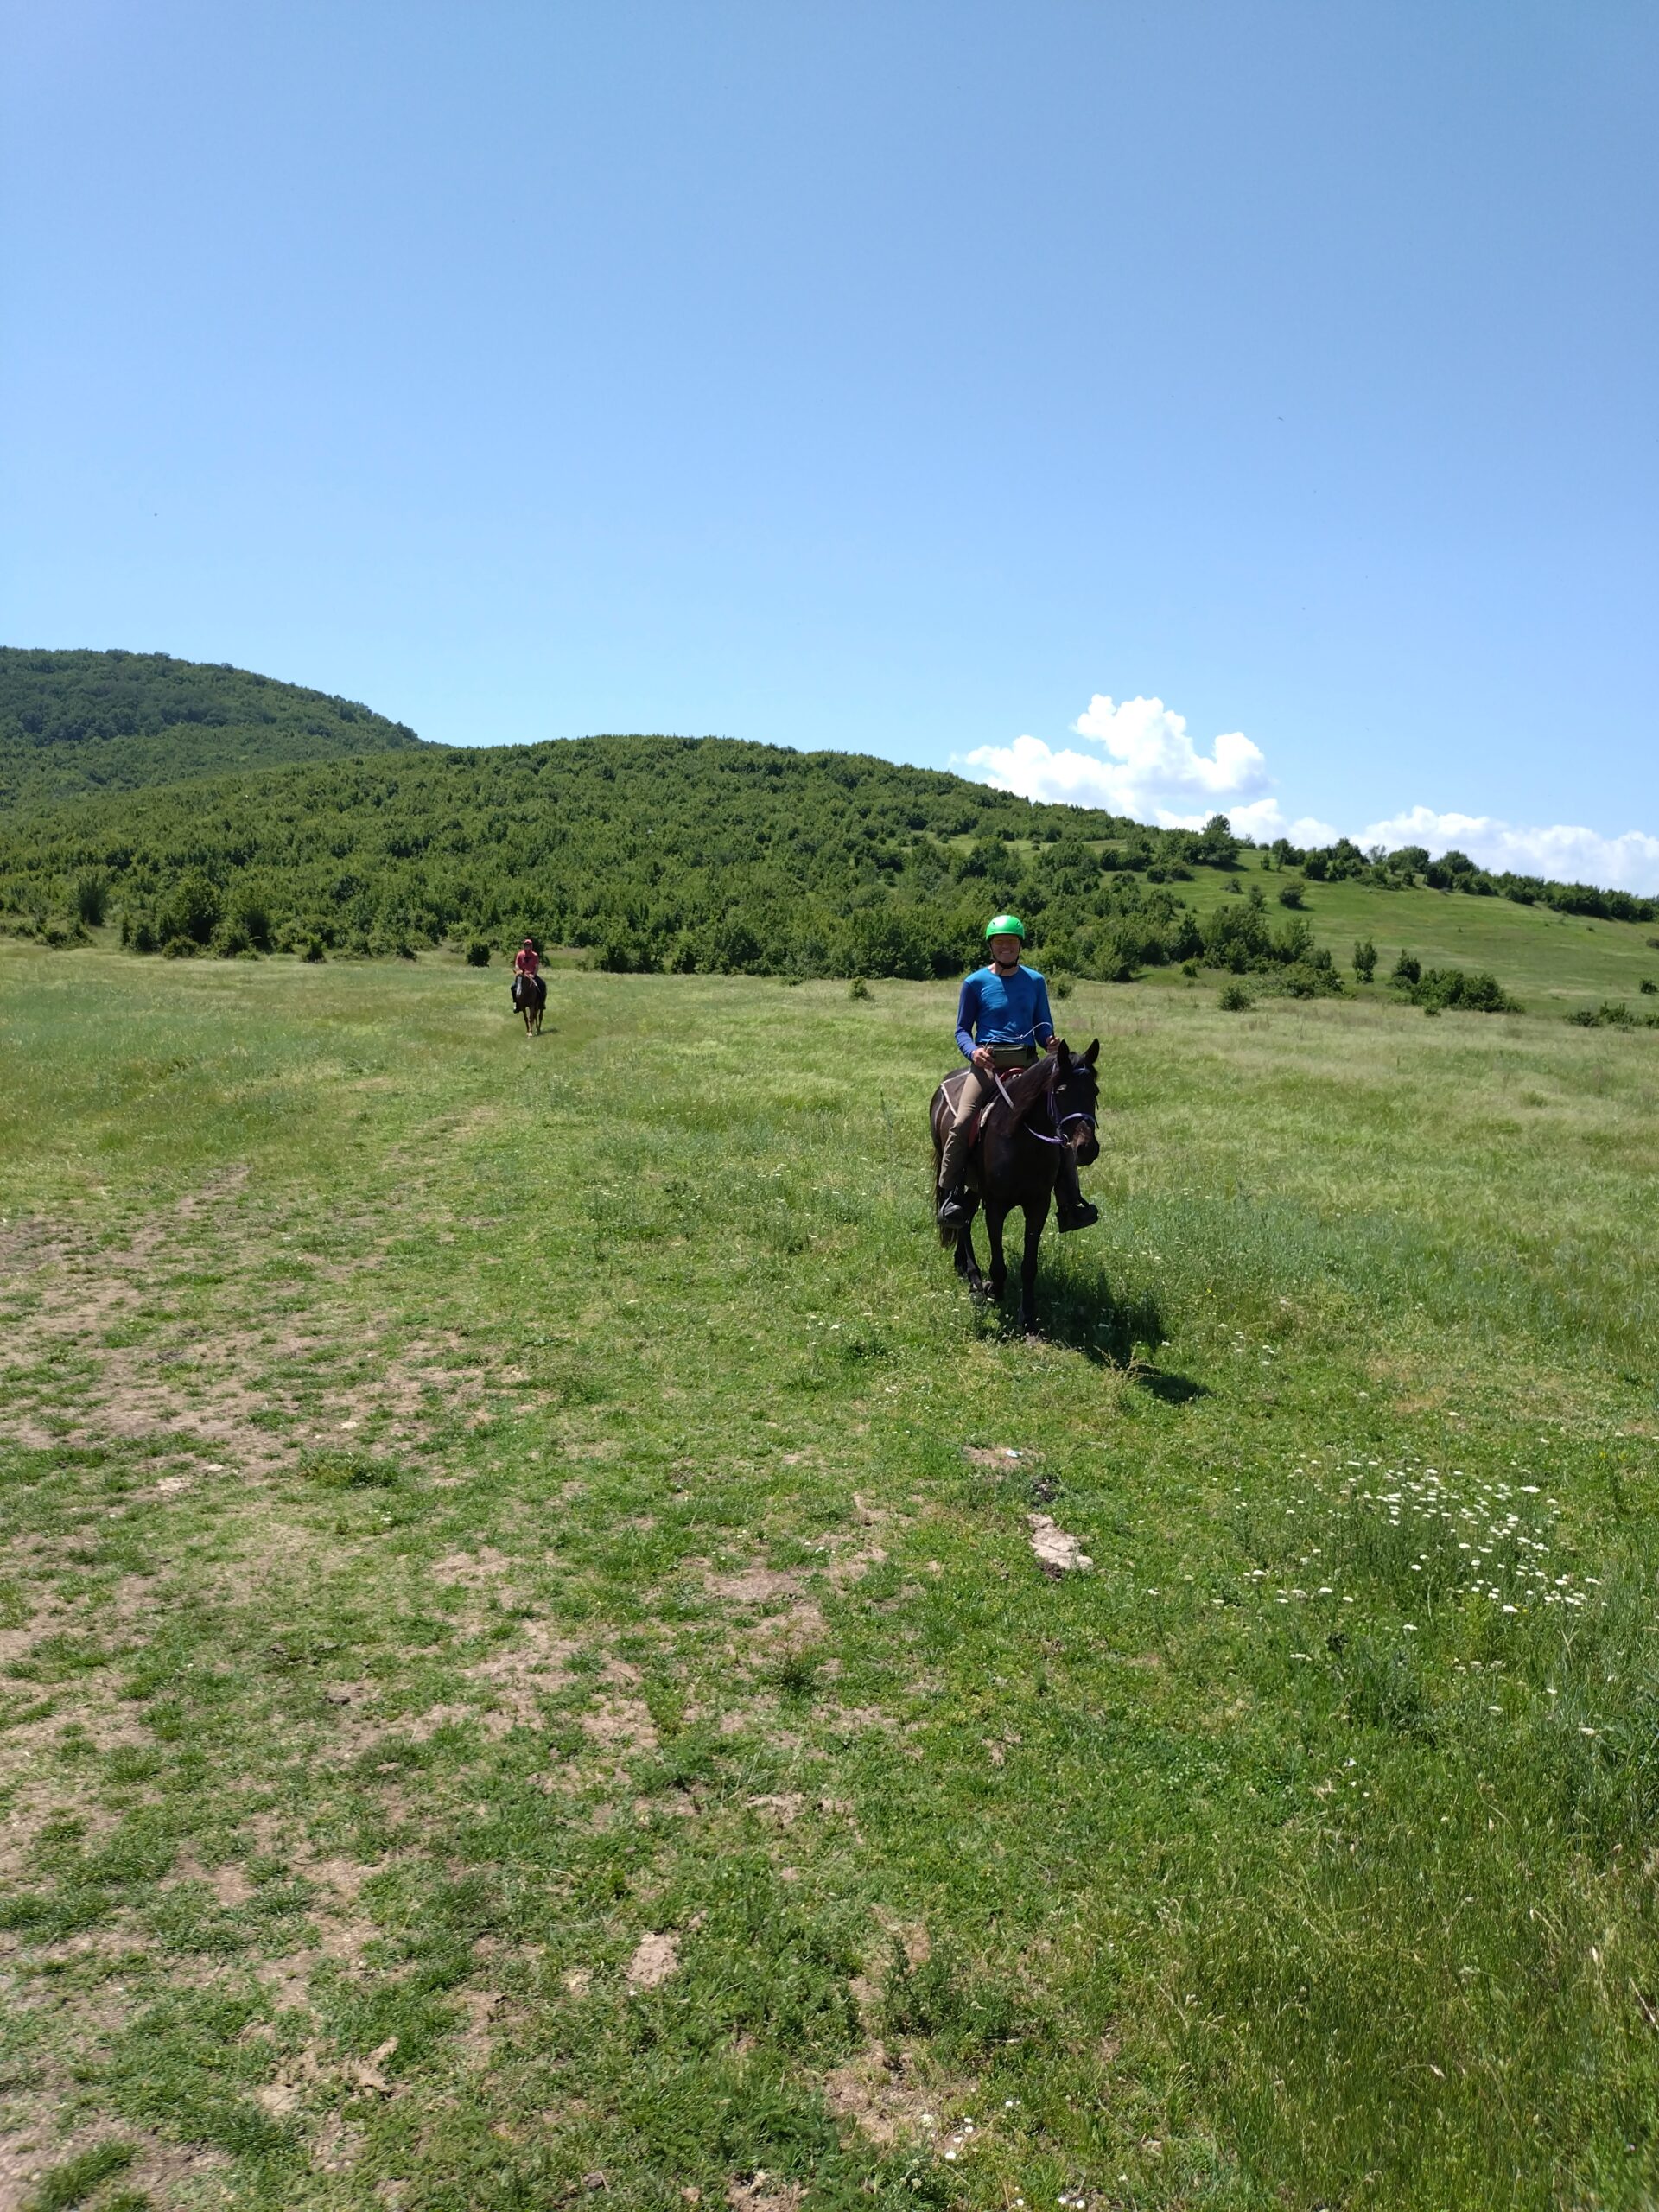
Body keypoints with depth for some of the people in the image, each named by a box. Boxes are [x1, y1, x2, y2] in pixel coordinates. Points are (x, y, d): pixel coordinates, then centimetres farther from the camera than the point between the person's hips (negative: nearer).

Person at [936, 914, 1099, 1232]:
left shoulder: (1035, 981, 13)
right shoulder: (976, 982, 7)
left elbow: (1043, 1027, 16)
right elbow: (962, 1029, 9)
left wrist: (1051, 1043, -7)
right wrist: (972, 1050, -13)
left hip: (1027, 1061, 2)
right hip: (987, 1061, -2)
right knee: (962, 1122, -23)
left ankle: (1071, 1205, -2)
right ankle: (949, 1197, -12)